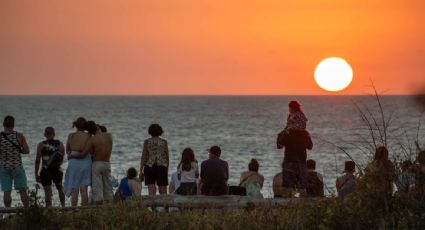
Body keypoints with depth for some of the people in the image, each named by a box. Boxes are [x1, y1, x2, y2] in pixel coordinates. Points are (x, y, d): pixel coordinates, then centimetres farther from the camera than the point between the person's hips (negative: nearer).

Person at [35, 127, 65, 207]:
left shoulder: (41, 145, -7)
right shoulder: (60, 144, 0)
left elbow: (37, 160, -7)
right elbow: (62, 158, 6)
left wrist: (36, 174, -1)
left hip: (45, 171, -3)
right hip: (57, 171, 3)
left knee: (48, 193, -1)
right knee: (60, 189, 26)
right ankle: (63, 206, 34)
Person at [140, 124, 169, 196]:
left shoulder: (147, 142, 1)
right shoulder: (164, 142, 3)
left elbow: (143, 157, -3)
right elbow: (167, 157, 5)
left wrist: (141, 171, -1)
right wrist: (167, 171, 14)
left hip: (149, 168, 0)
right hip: (161, 168, 0)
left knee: (151, 193, -4)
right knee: (163, 194, 6)